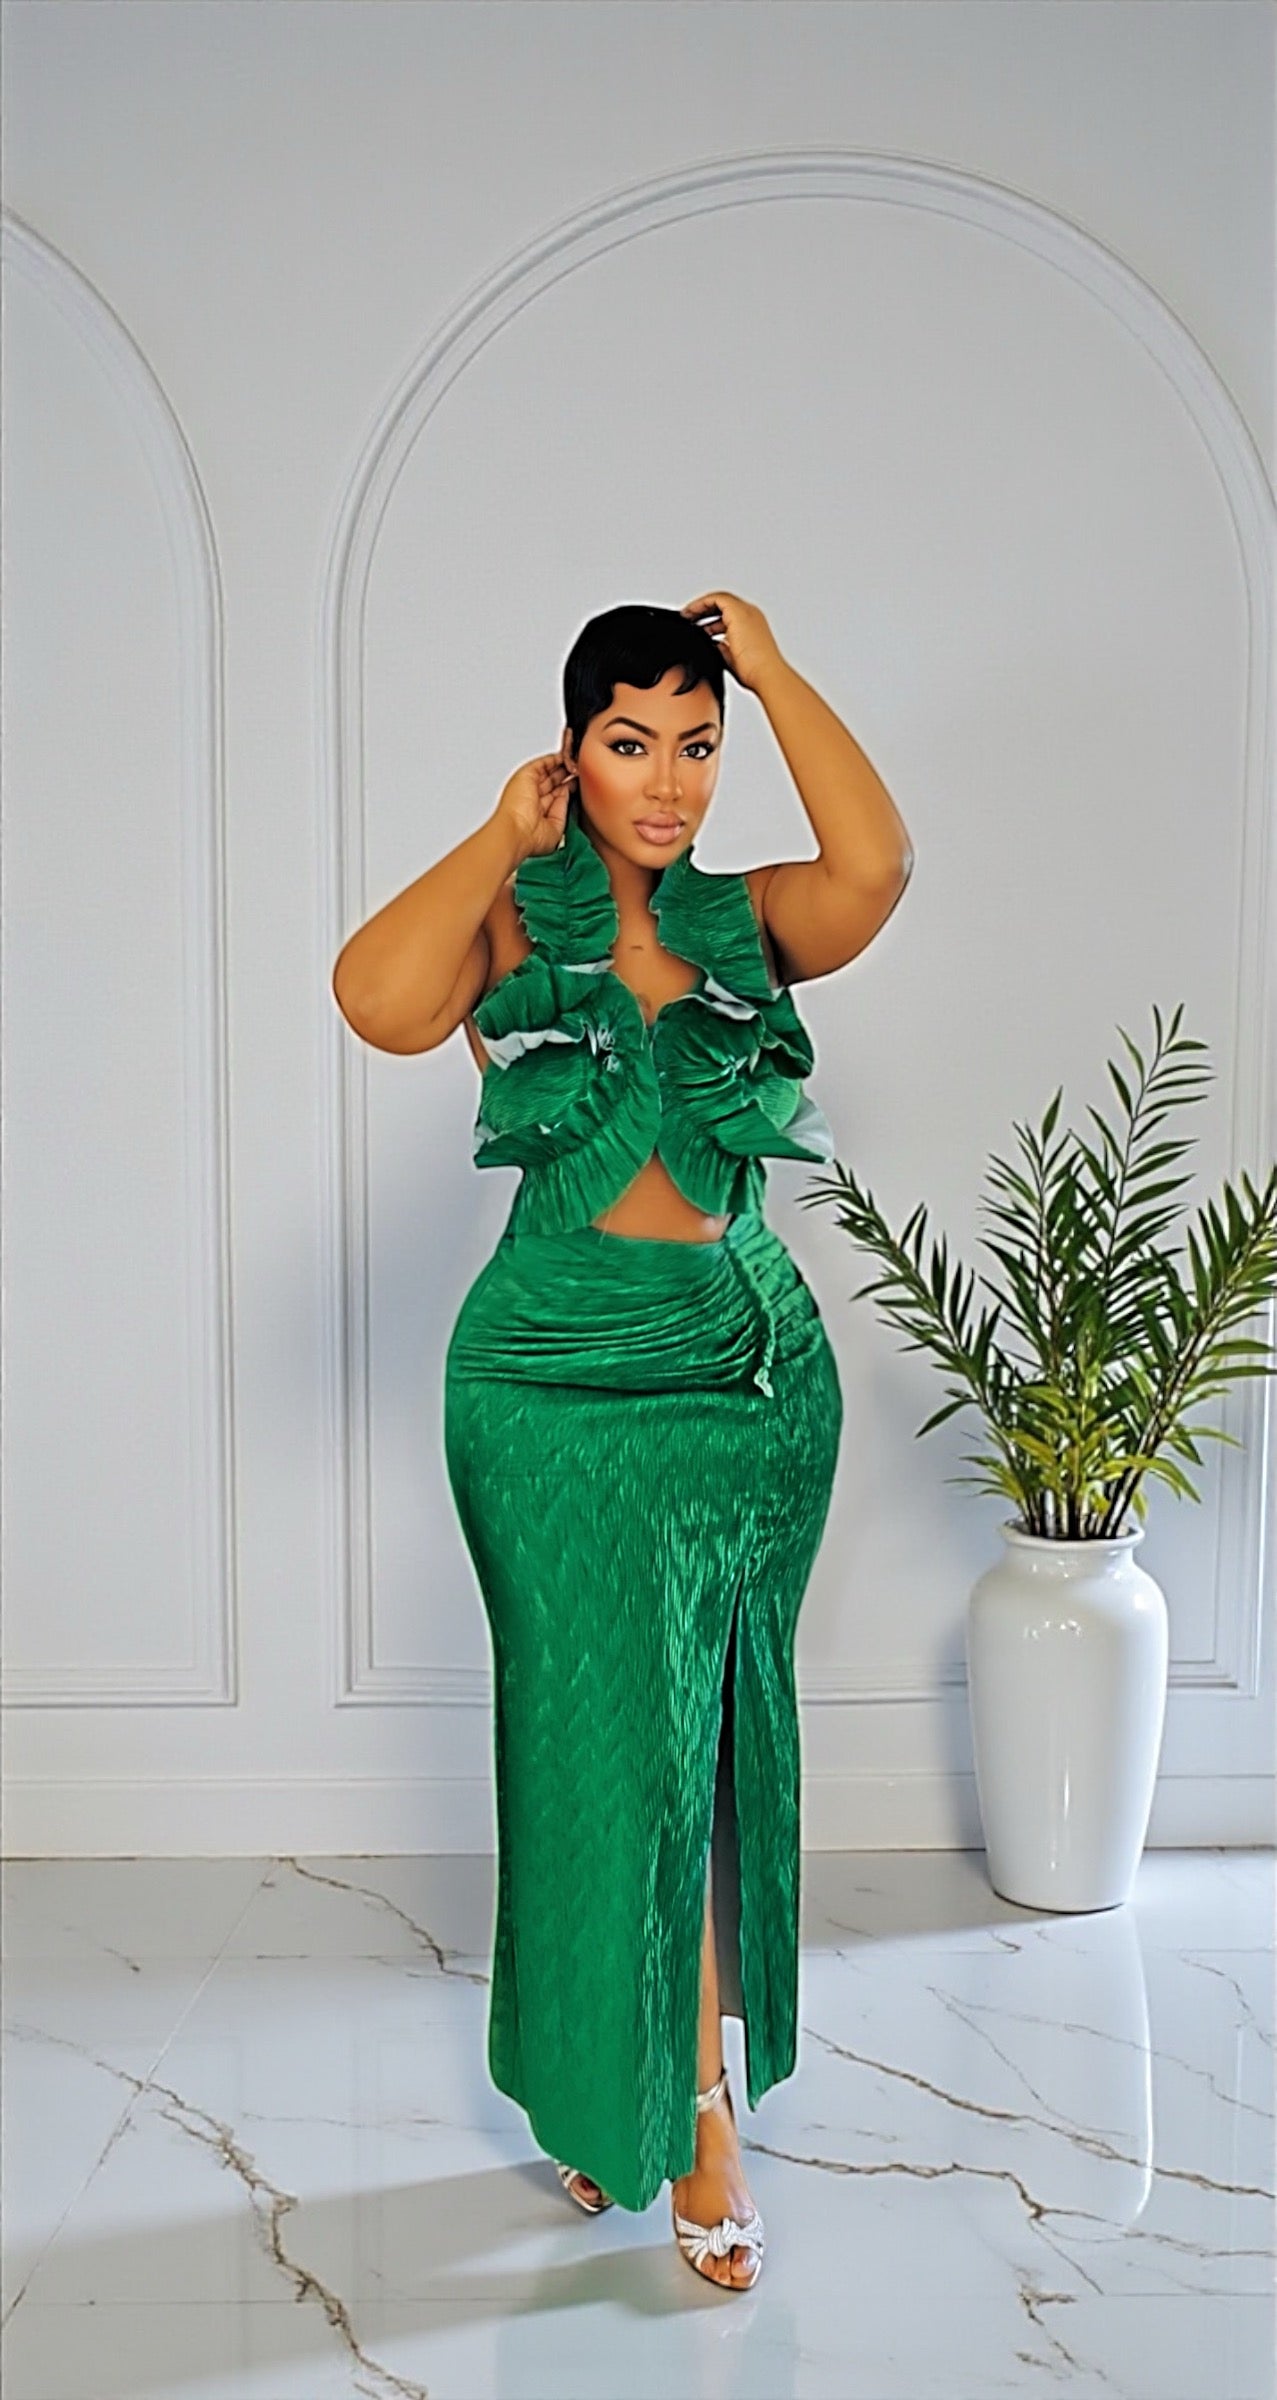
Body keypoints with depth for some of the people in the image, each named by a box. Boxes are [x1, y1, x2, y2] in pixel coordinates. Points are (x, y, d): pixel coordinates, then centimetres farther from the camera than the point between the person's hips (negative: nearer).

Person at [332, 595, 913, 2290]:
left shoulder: (748, 920, 5)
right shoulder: (511, 925, -2)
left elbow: (876, 867, -17)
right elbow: (378, 1003, -23)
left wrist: (773, 670, -7)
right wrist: (503, 840, -12)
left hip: (758, 1373, 3)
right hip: (560, 1389, -2)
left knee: (705, 1738, 12)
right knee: (619, 1739, 2)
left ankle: (672, 2094, 30)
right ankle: (698, 2107, 22)